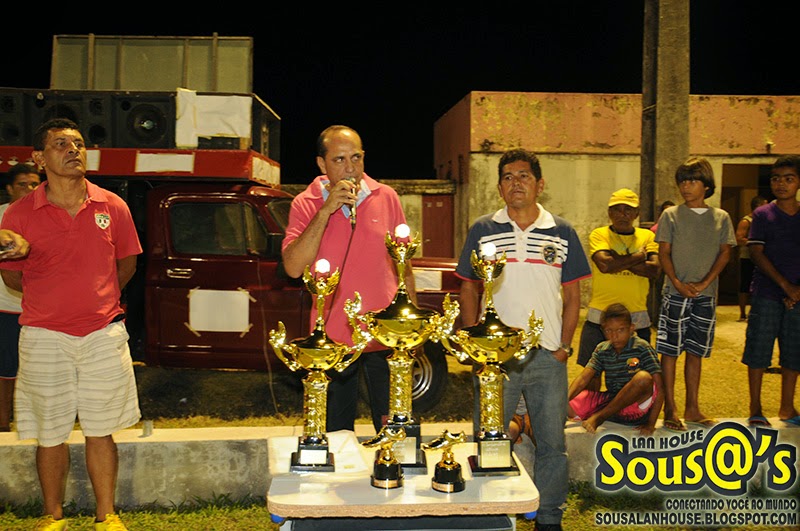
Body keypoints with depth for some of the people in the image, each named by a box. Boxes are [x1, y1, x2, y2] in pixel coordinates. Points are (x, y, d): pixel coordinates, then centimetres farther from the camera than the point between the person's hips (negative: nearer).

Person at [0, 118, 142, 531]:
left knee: (101, 432, 8)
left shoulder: (112, 207, 1)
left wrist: (98, 300, 10)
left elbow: (126, 264, 13)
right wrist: (52, 299, 9)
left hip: (104, 334, 1)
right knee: (50, 435, 10)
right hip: (44, 337, 0)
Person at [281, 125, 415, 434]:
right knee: (337, 436, 12)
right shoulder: (305, 205, -3)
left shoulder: (386, 198, 2)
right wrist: (326, 211, -20)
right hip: (332, 338, -1)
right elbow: (293, 268, -17)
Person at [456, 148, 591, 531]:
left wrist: (565, 345, -1)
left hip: (548, 356, 1)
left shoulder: (562, 232, 5)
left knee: (552, 442, 9)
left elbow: (572, 294, 8)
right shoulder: (482, 230, 3)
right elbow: (468, 289, 6)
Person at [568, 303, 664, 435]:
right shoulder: (602, 350, 5)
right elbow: (583, 378, -3)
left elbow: (659, 388, -12)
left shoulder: (642, 348, -8)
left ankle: (599, 417, -26)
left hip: (636, 407, -3)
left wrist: (651, 423, -19)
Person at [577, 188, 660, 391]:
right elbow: (604, 264, -18)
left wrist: (619, 262, -12)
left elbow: (655, 269, -8)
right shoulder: (598, 235, 1)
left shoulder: (647, 236, 9)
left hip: (637, 318, 2)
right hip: (600, 316, -2)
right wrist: (639, 257, -8)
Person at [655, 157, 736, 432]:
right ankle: (670, 410, 6)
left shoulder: (721, 217, 7)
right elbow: (664, 253, 0)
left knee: (695, 352, 9)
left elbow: (725, 253, 4)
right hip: (676, 294, -2)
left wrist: (704, 283, -9)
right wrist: (678, 283, -13)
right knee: (670, 351, -1)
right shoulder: (671, 215, 2)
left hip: (706, 295, 2)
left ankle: (692, 409, 19)